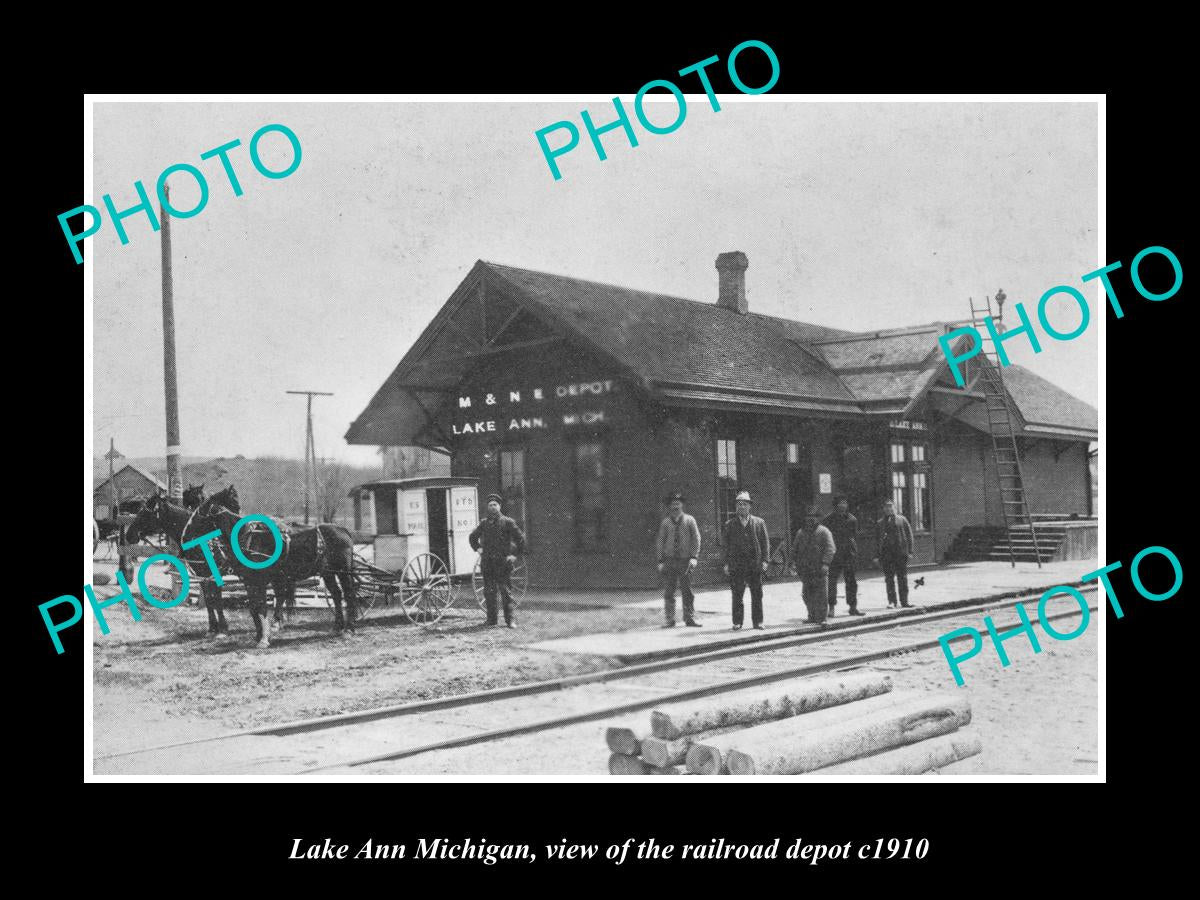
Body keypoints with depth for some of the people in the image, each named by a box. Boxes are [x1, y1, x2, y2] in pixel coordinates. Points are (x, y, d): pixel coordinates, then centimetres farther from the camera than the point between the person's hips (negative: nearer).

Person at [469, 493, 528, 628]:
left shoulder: (507, 522, 0)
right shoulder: (484, 523, 12)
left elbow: (520, 538, 0)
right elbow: (473, 537, 29)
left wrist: (516, 555, -3)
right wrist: (478, 548, 16)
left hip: (502, 562, -4)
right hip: (487, 563, 4)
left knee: (505, 591, -4)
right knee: (489, 592, 4)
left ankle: (509, 620, -2)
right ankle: (492, 619, 11)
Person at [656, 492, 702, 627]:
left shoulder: (689, 520, 5)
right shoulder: (665, 522, 6)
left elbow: (696, 539, 3)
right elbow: (660, 542, 9)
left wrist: (694, 557, -8)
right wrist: (660, 561, 2)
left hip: (685, 560, -1)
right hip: (669, 560, 1)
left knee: (687, 591, 0)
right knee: (668, 592, -1)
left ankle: (690, 618, 7)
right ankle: (670, 620, 3)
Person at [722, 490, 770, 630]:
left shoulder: (759, 523, 8)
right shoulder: (730, 524, 8)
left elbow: (765, 542, 7)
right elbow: (726, 544, 8)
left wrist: (765, 560, -3)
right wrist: (726, 563, 1)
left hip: (755, 563, 0)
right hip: (736, 564, 0)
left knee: (757, 594, 3)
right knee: (737, 595, -2)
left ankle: (757, 621, 10)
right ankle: (737, 623, 3)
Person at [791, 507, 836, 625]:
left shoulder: (824, 531, 0)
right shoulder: (801, 532, 15)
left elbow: (830, 548, -7)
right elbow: (794, 548, 21)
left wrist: (825, 563, -18)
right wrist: (794, 561, 7)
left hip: (819, 567, -4)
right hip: (805, 568, 4)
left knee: (821, 593, -7)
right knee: (807, 593, 4)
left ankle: (820, 618, -4)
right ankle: (812, 616, 15)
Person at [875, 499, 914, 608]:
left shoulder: (902, 520, 8)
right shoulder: (880, 523, 14)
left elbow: (909, 536, 6)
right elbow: (877, 539, 14)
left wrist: (910, 551, -3)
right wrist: (877, 555, 6)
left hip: (901, 553, -1)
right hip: (886, 553, 2)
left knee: (902, 578, 1)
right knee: (889, 578, -1)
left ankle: (904, 601, 5)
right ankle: (891, 601, 3)